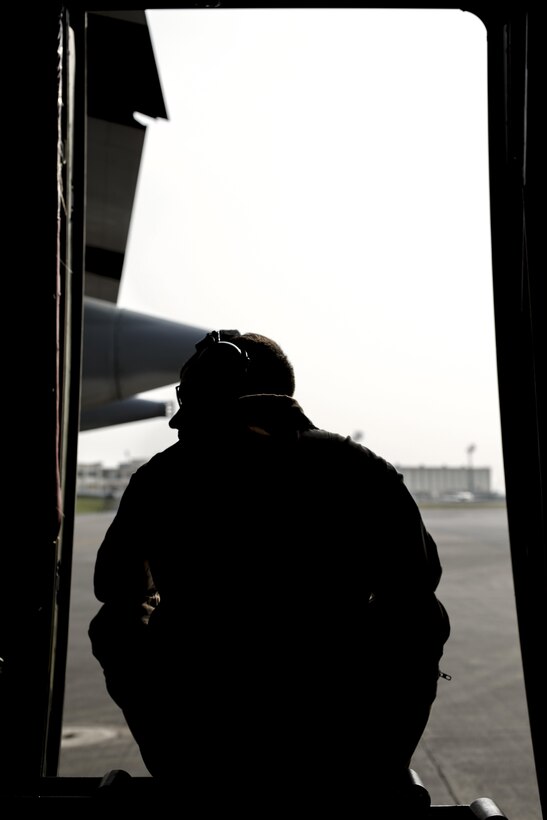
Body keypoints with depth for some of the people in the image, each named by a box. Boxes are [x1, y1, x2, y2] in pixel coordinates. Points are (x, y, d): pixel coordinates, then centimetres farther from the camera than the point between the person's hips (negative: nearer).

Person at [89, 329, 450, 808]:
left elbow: (116, 585, 19)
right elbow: (420, 577, 15)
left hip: (202, 770, 1)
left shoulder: (162, 477, 1)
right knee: (421, 620, 25)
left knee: (115, 626, 26)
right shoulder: (362, 468, -1)